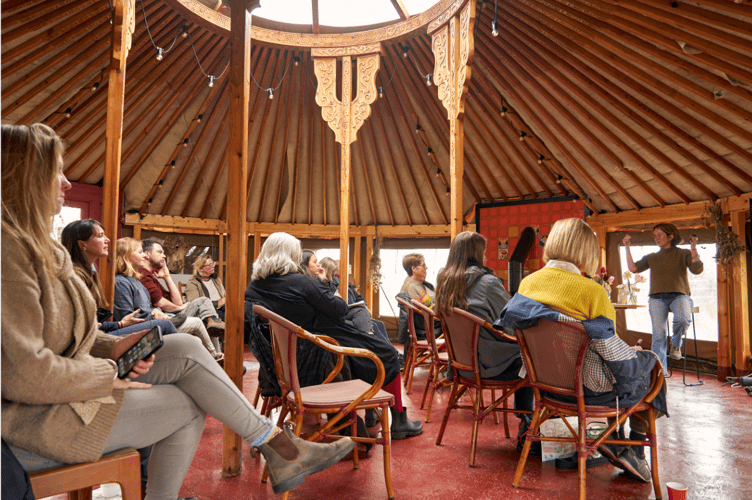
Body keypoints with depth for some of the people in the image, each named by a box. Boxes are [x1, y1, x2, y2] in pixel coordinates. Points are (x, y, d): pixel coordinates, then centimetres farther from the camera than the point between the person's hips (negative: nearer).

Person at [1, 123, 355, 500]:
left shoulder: (32, 245, 13)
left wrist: (111, 348, -1)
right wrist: (107, 377, -14)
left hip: (61, 387, 9)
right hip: (30, 420, -9)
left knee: (184, 348, -5)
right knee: (190, 405, -11)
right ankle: (281, 451, 9)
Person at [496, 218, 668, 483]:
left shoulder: (527, 282, -4)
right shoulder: (591, 291, -21)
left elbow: (509, 326, 4)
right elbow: (609, 348, -19)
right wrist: (633, 353, 4)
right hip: (588, 387, -6)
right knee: (650, 363, 20)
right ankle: (634, 449, 20)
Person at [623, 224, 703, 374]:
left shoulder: (683, 254, 13)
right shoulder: (651, 257, 20)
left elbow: (697, 270, -3)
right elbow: (633, 268, 8)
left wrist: (694, 248, -11)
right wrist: (628, 247, 8)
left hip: (679, 295, -1)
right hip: (657, 297, 2)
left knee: (683, 319, -34)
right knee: (658, 334, -13)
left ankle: (676, 344, -2)